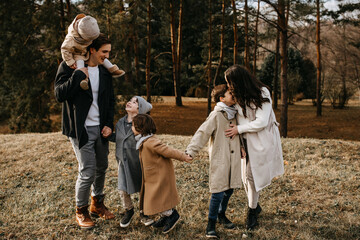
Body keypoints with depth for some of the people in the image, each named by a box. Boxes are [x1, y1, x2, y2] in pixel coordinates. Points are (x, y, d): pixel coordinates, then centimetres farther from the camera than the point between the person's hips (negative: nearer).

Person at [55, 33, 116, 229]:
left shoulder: (105, 71, 8)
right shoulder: (68, 67, -9)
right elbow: (59, 94, -20)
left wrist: (109, 124, 3)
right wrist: (79, 74, -23)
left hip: (100, 129, 6)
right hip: (81, 130, -6)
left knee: (101, 168, 15)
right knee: (87, 172, -5)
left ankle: (97, 204, 36)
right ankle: (81, 211, 16)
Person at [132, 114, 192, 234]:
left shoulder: (150, 143, -27)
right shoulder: (144, 142, 5)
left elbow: (168, 151, -24)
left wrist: (183, 157, -19)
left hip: (161, 176, -10)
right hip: (155, 176, 10)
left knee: (156, 198, -6)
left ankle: (172, 215, 11)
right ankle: (165, 217, 31)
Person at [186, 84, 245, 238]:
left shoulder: (233, 114, 10)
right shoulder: (216, 115, -13)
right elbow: (202, 133, -19)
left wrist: (241, 149, 27)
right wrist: (191, 151, -27)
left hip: (233, 160, 7)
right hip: (219, 160, -7)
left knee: (229, 189, 14)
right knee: (218, 192, -5)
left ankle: (221, 215, 35)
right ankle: (211, 223, 10)